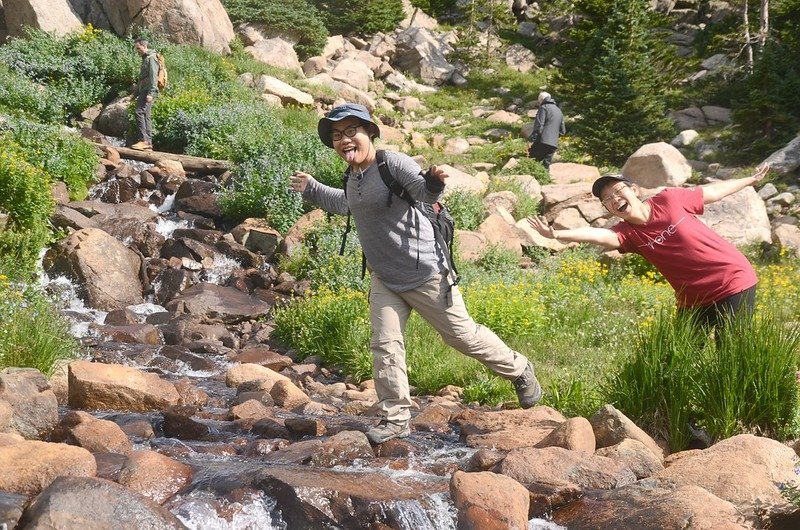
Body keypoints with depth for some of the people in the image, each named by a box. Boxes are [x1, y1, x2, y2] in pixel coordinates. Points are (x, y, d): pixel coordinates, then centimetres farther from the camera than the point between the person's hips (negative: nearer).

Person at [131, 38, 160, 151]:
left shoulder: (151, 58, -6)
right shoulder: (145, 59, 25)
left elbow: (153, 76, -16)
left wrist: (150, 93, -24)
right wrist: (135, 93, 28)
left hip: (148, 91, -10)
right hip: (143, 91, 10)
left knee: (140, 112, -19)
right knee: (146, 116, 7)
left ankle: (144, 140, -24)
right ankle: (148, 143, 5)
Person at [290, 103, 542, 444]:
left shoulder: (393, 163, -18)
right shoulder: (354, 177, 8)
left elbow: (423, 191, -36)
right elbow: (345, 204, 31)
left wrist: (433, 182, -57)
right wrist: (310, 188, 31)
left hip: (424, 274, -7)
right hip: (384, 279, 7)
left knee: (462, 335, 4)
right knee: (384, 346, 1)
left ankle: (519, 371, 27)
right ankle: (395, 419, 11)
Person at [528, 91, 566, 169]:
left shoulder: (544, 108, 1)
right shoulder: (559, 111, 23)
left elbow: (539, 125, -12)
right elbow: (562, 131, 22)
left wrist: (532, 138, -13)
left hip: (542, 142, -7)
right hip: (553, 144, 7)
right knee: (546, 165, 5)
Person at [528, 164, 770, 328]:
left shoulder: (670, 200, -12)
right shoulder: (628, 234, -8)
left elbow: (713, 190, 5)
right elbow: (597, 235, -29)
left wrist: (750, 180, 20)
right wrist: (556, 234, -48)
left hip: (734, 283, -4)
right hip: (693, 300, 4)